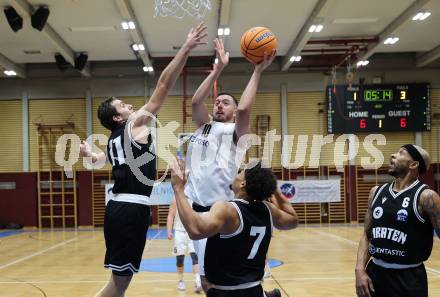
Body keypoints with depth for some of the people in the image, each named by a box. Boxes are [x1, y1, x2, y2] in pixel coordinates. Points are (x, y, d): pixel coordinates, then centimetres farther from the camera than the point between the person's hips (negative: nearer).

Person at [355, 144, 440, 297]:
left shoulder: (426, 197, -11)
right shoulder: (376, 192, 5)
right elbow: (367, 235, 10)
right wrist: (360, 269, -2)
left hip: (409, 278, -5)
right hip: (375, 273, 5)